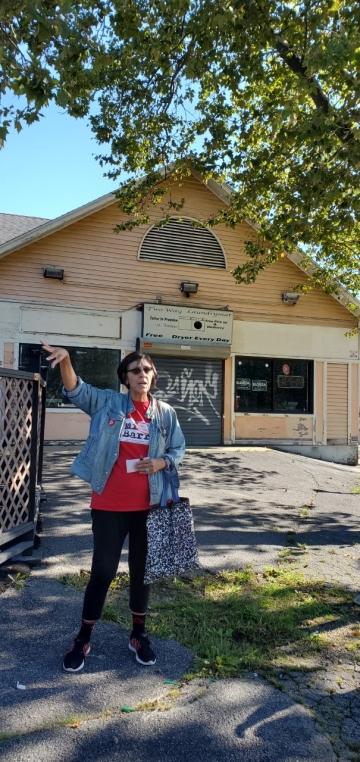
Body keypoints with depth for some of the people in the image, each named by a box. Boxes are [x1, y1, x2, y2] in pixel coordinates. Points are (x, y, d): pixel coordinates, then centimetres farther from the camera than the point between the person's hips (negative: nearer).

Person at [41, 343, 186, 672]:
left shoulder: (165, 413, 2)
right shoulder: (107, 402, -2)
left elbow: (179, 450, 9)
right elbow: (77, 391, -15)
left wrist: (162, 462, -13)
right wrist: (66, 360, -34)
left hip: (149, 505, 2)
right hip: (109, 505, -2)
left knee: (142, 569, 16)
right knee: (103, 570, 6)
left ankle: (139, 634, 35)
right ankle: (83, 639, 26)